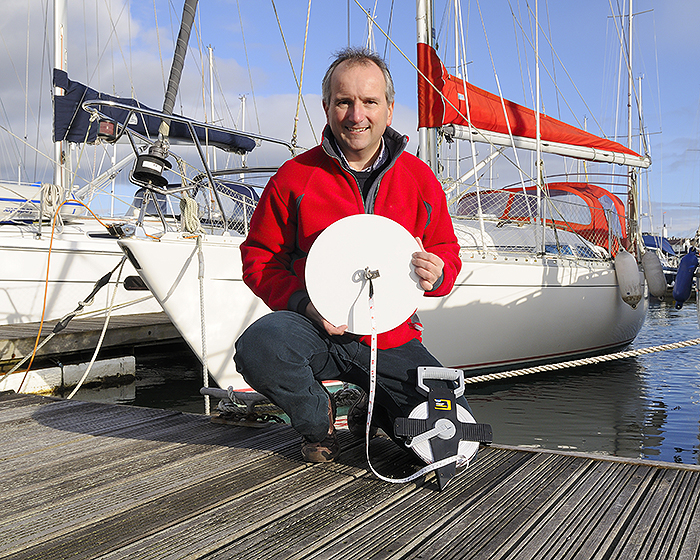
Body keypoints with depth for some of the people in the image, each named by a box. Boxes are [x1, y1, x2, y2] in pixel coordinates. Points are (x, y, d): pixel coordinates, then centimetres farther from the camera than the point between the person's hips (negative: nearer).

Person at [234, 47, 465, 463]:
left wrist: (437, 274, -13)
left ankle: (373, 411, 23)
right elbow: (258, 257, 2)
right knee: (259, 347, -35)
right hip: (314, 331, -1)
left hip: (391, 339, 2)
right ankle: (318, 419, 1)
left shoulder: (420, 180, 3)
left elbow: (447, 253, 13)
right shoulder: (295, 177, -3)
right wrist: (305, 303, -16)